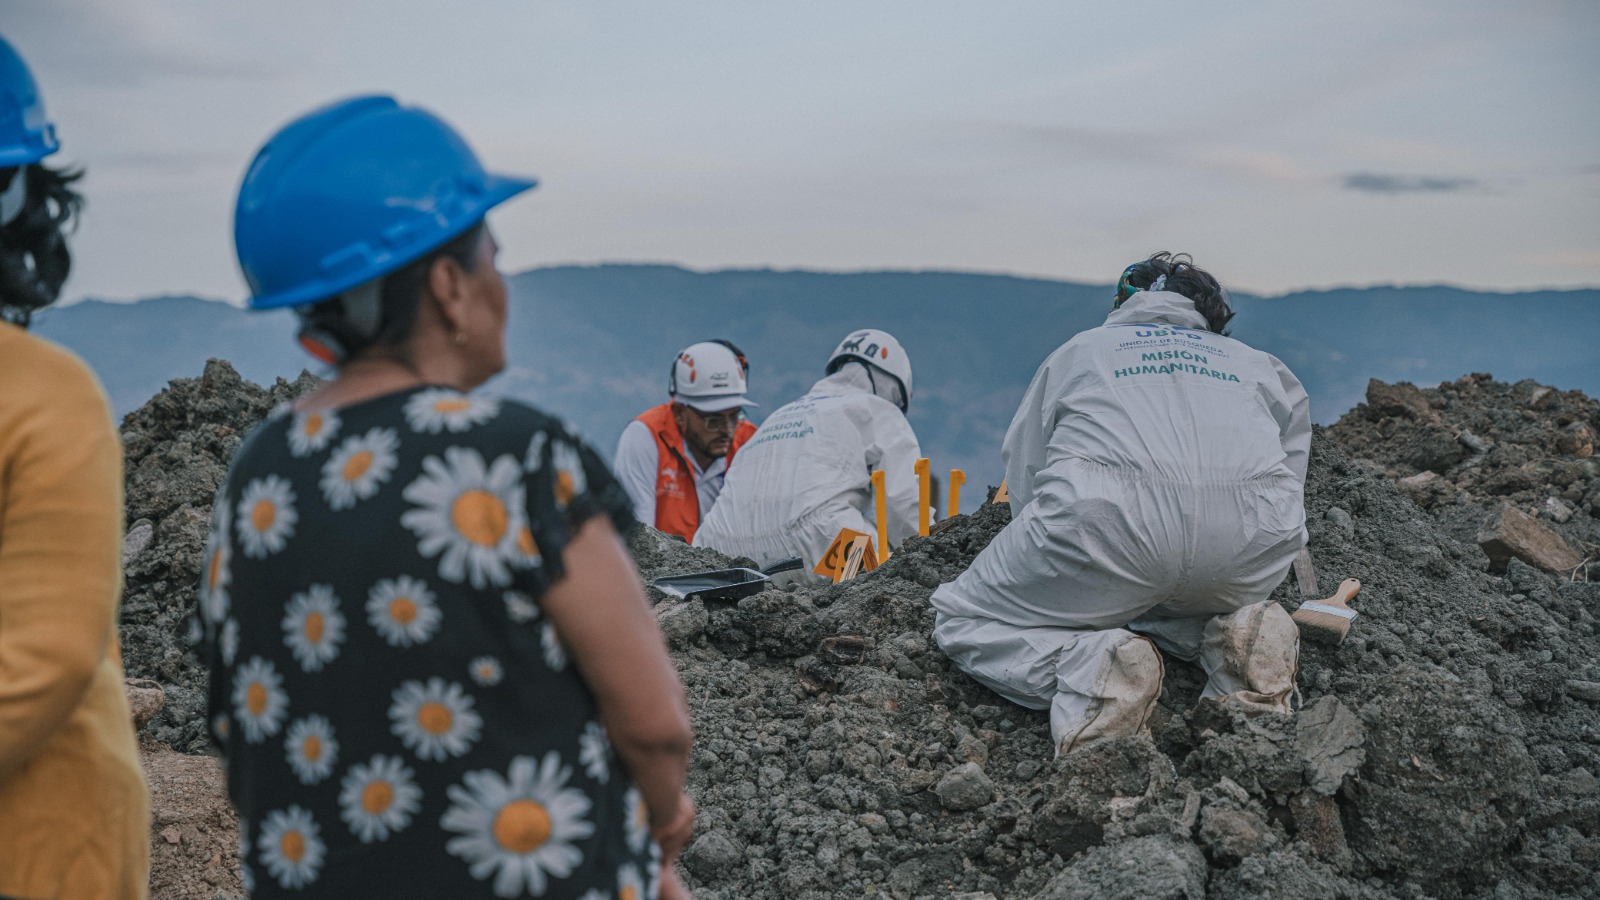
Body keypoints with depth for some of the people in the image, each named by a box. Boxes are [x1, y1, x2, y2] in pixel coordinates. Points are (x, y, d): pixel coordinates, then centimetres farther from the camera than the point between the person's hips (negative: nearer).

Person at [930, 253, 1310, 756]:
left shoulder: (1076, 352, 34)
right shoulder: (1263, 367, 37)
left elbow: (1022, 477, 31)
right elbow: (1287, 492, 35)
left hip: (1111, 512, -3)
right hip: (1254, 539, 4)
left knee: (962, 622, 16)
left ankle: (1090, 664, -13)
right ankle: (1240, 635, 3)